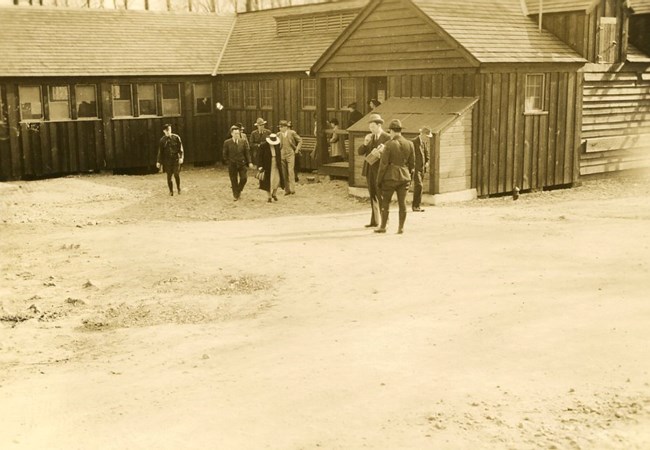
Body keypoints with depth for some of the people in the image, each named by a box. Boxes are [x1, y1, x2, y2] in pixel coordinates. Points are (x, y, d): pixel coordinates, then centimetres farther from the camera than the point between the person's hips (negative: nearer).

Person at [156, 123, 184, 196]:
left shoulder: (176, 137, 0)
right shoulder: (162, 140, 4)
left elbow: (180, 148, 0)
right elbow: (160, 151, 9)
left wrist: (181, 157, -12)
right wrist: (158, 161, 7)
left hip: (176, 159, -2)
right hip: (167, 160, 2)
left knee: (176, 174, -10)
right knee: (169, 176, 3)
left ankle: (178, 189, 10)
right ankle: (171, 191, 14)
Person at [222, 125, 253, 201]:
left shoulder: (244, 141, 1)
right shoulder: (227, 142, -3)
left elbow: (247, 152, 2)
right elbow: (225, 154, 3)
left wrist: (249, 162, -6)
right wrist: (227, 162, -1)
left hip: (242, 163, 1)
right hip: (232, 164, -1)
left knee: (244, 178, -4)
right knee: (234, 180, 3)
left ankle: (239, 190, 24)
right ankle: (235, 195, 18)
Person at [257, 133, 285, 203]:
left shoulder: (277, 145, 1)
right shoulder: (263, 145, -11)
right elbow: (260, 156, -9)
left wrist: (280, 164, 11)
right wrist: (260, 166, -13)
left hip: (276, 165, 3)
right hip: (267, 166, -3)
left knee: (277, 180, 0)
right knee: (268, 181, 2)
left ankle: (274, 194, 24)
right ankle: (269, 197, 12)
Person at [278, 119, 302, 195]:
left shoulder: (292, 133, -3)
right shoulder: (279, 134, 5)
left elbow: (300, 140, 7)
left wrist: (297, 149, 0)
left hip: (290, 155, -3)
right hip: (282, 155, 3)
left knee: (291, 171, -15)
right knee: (284, 173, 3)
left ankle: (292, 189, -13)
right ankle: (287, 190, 10)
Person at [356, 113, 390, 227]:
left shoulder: (387, 138, -7)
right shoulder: (369, 137, 12)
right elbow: (359, 152, 6)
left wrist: (383, 151, -26)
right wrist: (365, 143, -12)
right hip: (369, 170, 6)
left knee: (381, 196, -5)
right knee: (373, 196, 9)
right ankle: (374, 221, 14)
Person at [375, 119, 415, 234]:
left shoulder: (389, 144, -12)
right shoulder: (409, 144, 2)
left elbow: (383, 164, -11)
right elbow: (412, 163, 8)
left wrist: (379, 180, -3)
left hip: (391, 177, -4)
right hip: (404, 177, 4)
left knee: (385, 202, 7)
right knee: (402, 202, 6)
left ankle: (383, 227, 13)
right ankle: (401, 227, 8)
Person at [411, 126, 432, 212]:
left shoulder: (425, 142, 9)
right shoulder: (414, 142, -15)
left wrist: (427, 162, 6)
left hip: (422, 168, 8)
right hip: (415, 168, -8)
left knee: (418, 186, 10)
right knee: (419, 185, -15)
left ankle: (415, 204, 17)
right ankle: (416, 205, -10)